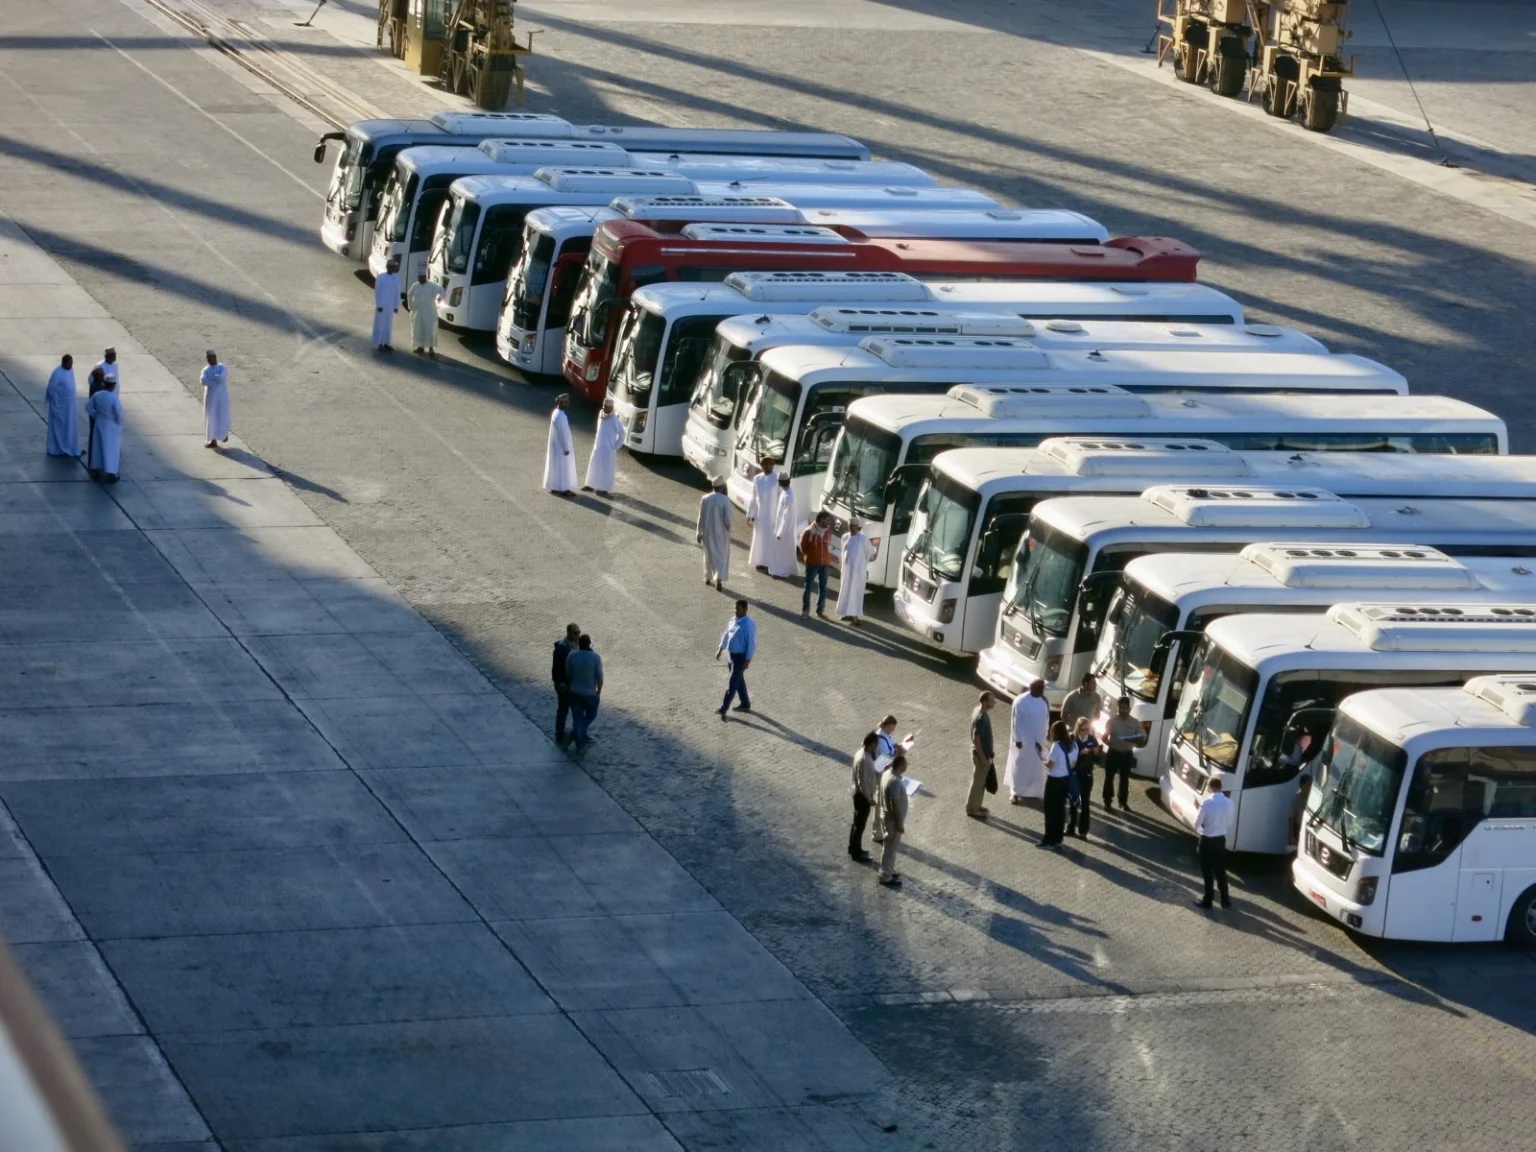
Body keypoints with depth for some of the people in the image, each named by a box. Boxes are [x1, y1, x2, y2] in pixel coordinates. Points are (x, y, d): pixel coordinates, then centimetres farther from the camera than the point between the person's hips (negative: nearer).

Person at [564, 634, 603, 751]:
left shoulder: (571, 656, -9)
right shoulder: (596, 658, -16)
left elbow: (568, 675, 2)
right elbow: (599, 677, -12)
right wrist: (599, 692, 3)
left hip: (574, 692, 2)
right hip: (590, 693, -2)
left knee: (577, 718, 12)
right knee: (591, 715, 21)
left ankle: (580, 744, 16)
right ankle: (576, 733, 4)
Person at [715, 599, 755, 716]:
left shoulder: (748, 624, -20)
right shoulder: (733, 620, 6)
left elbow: (751, 643, -20)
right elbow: (726, 634, 19)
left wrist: (748, 660, -20)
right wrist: (720, 649, 18)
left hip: (741, 656, -9)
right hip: (732, 654, 9)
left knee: (733, 683, -6)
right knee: (739, 680, 19)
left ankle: (723, 709, -5)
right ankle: (745, 704, 34)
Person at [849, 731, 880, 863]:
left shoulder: (862, 753, 1)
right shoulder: (864, 760, -30)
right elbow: (863, 782, -27)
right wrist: (869, 798, -19)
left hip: (859, 793, 10)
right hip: (863, 795, -10)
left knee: (857, 822, 22)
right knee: (860, 824, 5)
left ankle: (853, 848, 36)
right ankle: (857, 853, 17)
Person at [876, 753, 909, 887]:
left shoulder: (887, 773, -5)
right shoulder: (894, 781, -33)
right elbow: (895, 805, -28)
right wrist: (900, 823, -21)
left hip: (887, 815, 10)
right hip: (893, 819, -10)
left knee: (890, 847, 24)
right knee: (890, 848, 5)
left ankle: (888, 871, 39)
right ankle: (886, 877, 17)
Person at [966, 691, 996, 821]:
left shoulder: (978, 711, 2)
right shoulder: (981, 718, -28)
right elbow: (976, 739, -26)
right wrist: (983, 757, -21)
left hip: (984, 753, 10)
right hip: (981, 754, -10)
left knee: (981, 781, 21)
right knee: (978, 782, 4)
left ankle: (976, 805, 33)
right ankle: (971, 809, 15)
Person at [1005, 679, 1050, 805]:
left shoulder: (1045, 702, 1)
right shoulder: (1021, 702, -18)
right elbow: (1016, 722, -16)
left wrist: (1048, 734, 15)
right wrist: (1017, 739, -17)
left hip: (1039, 740, 6)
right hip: (1024, 740, -6)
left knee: (1035, 766, 13)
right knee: (1020, 766, 1)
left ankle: (1031, 791, 26)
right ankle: (1015, 793, 9)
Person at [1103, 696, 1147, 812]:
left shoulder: (1135, 722, -5)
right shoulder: (1112, 721, -6)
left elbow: (1142, 741, -4)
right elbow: (1104, 737, -1)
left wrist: (1134, 741, -26)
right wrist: (1110, 743, -22)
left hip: (1127, 754, 1)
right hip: (1113, 753, -1)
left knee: (1124, 779, 11)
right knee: (1109, 778, 6)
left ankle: (1123, 802, 23)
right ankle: (1107, 801, 19)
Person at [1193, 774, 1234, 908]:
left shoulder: (1206, 803, -20)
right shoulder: (1228, 803, -6)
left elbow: (1197, 822, -12)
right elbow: (1229, 823, 6)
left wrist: (1198, 831, 9)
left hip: (1207, 840, -4)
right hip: (1221, 839, 4)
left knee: (1208, 871, 6)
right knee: (1221, 870, 16)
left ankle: (1208, 900, 13)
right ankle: (1225, 900, 22)